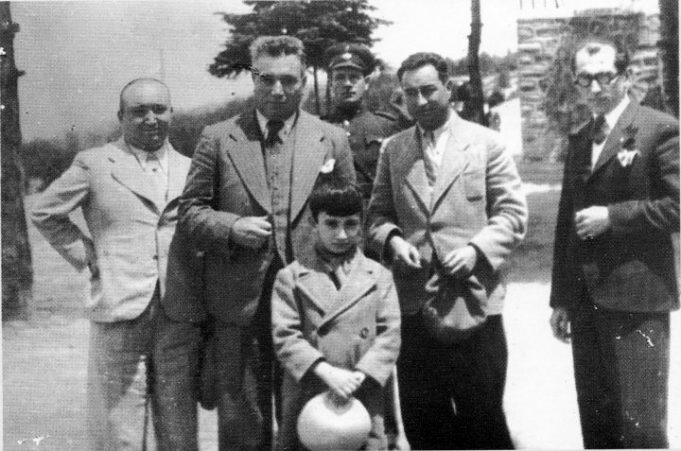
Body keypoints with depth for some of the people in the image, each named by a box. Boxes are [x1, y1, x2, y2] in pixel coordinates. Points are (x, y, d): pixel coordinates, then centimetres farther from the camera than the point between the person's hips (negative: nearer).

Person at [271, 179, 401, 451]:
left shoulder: (380, 276, 8)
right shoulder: (291, 277, 4)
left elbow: (390, 334, 1)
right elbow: (284, 336, -5)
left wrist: (359, 376, -13)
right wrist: (327, 372, -17)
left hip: (363, 401, 1)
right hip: (306, 400, 0)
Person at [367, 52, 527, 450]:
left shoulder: (486, 143, 2)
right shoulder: (393, 149, 11)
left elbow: (513, 213, -1)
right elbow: (378, 213, 13)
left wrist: (476, 250, -16)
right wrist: (391, 239, -8)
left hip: (474, 298, -3)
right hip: (414, 303, 3)